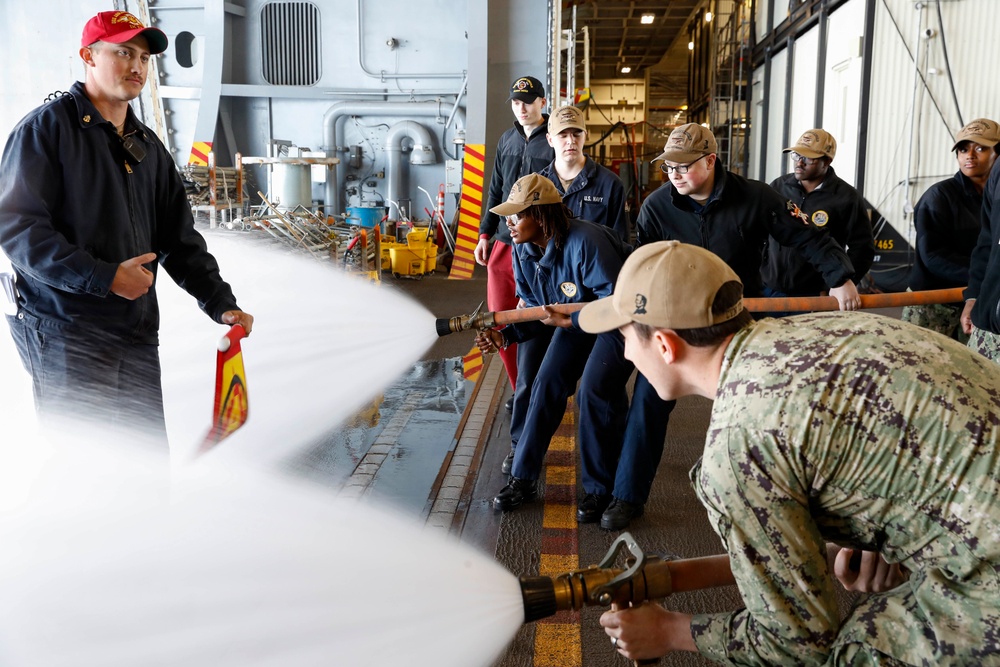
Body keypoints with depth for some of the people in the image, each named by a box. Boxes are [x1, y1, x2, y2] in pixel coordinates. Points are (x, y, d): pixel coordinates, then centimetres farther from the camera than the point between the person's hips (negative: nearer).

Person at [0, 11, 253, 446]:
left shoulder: (148, 146, 18)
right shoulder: (46, 128, -4)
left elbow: (179, 239, 17)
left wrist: (220, 303, 5)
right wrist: (105, 277, -20)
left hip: (137, 333, 7)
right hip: (65, 334, -6)